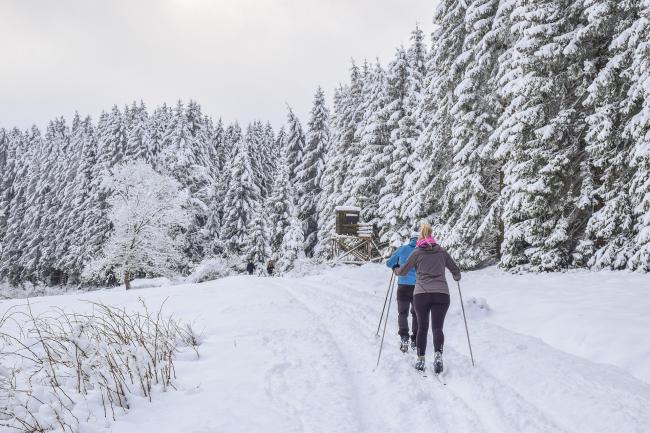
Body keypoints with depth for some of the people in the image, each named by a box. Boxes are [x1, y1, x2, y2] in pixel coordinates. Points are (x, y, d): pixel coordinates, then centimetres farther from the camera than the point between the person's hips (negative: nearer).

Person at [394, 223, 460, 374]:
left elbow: (402, 271, 10)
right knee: (437, 327, -2)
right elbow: (455, 270, 19)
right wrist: (457, 277, 42)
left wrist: (396, 270, 33)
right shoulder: (442, 251, 10)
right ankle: (438, 355, -25)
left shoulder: (417, 252, 4)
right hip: (442, 294, 1)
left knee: (422, 327, 12)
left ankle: (420, 360, 9)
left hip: (421, 294, -1)